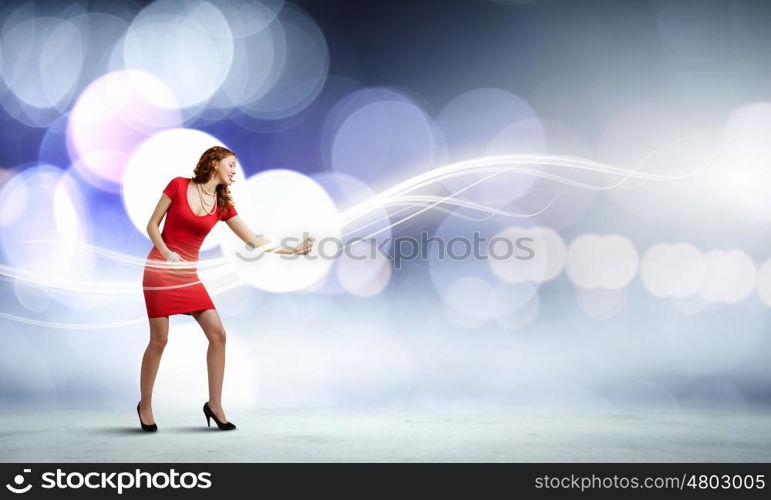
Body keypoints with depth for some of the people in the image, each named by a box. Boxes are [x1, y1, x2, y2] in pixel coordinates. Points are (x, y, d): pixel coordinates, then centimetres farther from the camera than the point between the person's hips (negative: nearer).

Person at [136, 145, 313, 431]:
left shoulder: (222, 205, 6)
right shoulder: (178, 185, -4)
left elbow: (254, 241, 5)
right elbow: (152, 225, -1)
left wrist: (293, 250, -2)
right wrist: (166, 252, -18)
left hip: (189, 275, 5)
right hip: (160, 269, -5)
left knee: (218, 335, -5)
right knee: (159, 340, -4)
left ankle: (214, 405, 6)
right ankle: (145, 405, 16)